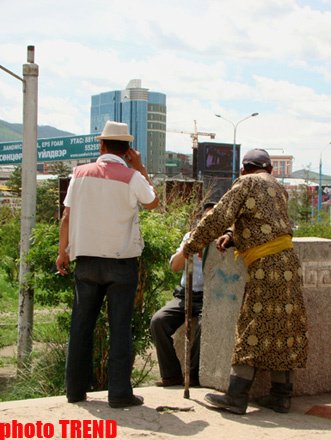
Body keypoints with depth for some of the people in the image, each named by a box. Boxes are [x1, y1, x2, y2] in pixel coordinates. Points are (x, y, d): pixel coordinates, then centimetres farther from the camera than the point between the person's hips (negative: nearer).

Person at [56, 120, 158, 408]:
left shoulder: (80, 173, 2)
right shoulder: (132, 177, -7)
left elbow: (67, 217, 3)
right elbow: (153, 203, 11)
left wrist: (63, 252, 14)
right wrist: (140, 169, 14)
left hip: (85, 257, 3)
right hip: (121, 260, -3)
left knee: (82, 324, 11)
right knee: (120, 327, 1)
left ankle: (76, 389, 17)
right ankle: (119, 392, 2)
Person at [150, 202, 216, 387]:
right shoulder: (191, 236, 16)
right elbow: (175, 266, 7)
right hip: (185, 295, 4)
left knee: (205, 325, -34)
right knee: (158, 320, -21)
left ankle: (193, 374, -14)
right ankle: (172, 374, -16)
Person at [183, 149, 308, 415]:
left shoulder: (246, 183, -2)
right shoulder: (278, 188, 22)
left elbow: (219, 218, -9)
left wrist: (190, 247, -1)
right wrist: (232, 236, 12)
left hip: (266, 265, -7)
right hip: (287, 261, 7)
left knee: (253, 329, -5)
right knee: (282, 328, 9)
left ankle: (236, 397, -3)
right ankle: (281, 396, 11)